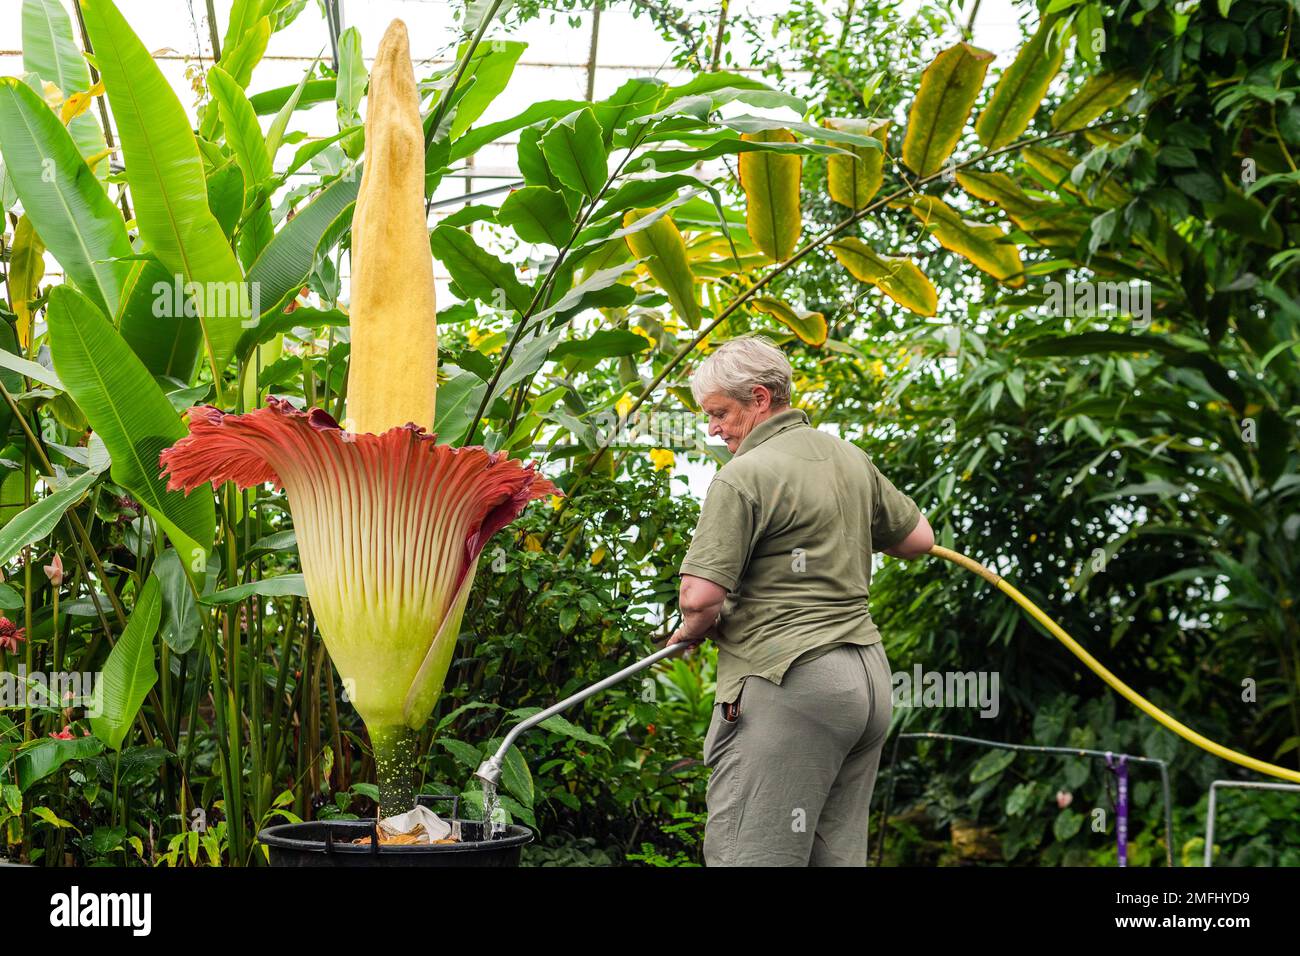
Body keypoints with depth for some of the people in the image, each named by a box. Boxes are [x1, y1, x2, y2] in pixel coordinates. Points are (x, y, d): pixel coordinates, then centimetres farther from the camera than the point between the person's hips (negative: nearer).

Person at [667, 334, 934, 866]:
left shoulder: (744, 476, -11)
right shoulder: (851, 459, 13)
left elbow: (700, 597, -17)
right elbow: (919, 540, 23)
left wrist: (691, 631, 5)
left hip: (787, 683, -9)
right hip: (870, 679, 9)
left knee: (749, 856, -7)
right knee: (839, 856, 13)